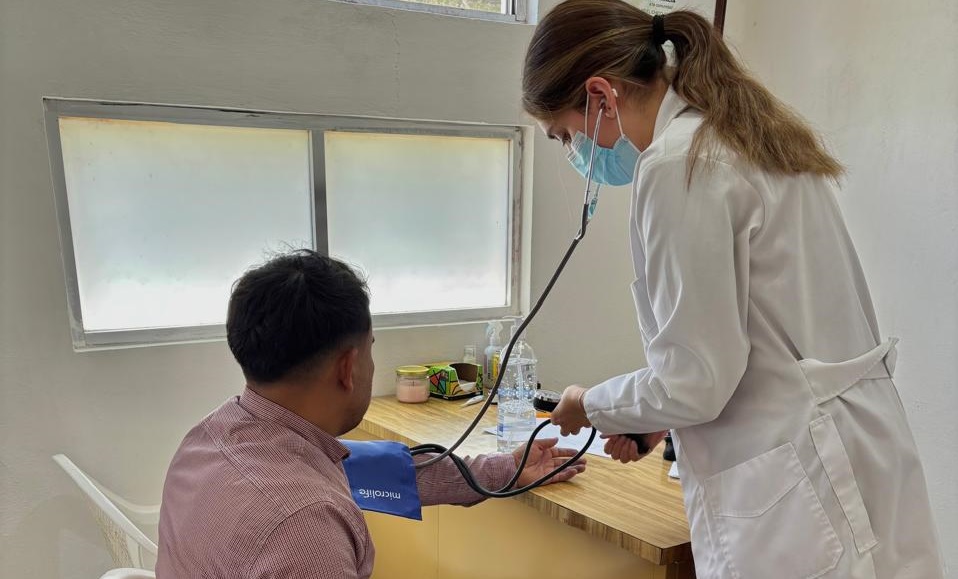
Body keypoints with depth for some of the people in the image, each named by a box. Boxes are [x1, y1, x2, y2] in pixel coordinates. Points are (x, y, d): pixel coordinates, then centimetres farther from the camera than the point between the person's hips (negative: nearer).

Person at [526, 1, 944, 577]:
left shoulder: (679, 161, -18)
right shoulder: (742, 130, 10)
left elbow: (696, 382, -17)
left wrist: (591, 407, 1)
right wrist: (645, 415, 18)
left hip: (798, 490, -9)